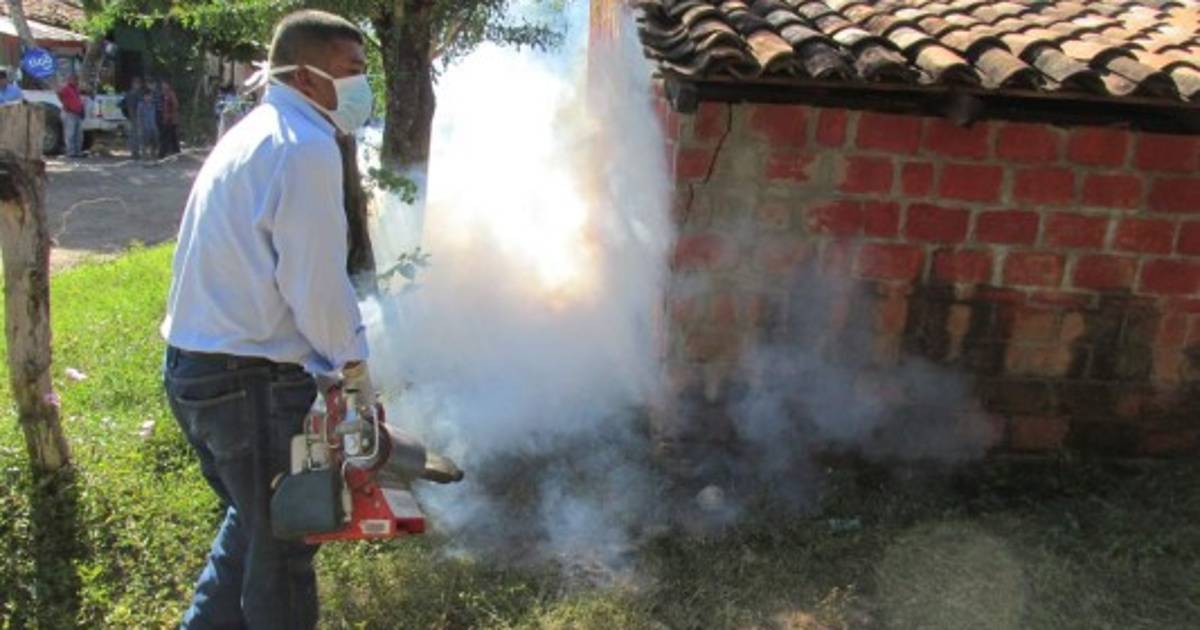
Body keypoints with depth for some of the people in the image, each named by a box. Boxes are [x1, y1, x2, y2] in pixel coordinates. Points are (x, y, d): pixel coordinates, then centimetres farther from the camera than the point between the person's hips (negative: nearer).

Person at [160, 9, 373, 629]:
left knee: (253, 520, 26)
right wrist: (356, 369, -2)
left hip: (191, 367, 10)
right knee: (283, 541, 9)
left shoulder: (251, 135, 14)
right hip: (253, 383, -10)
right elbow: (317, 283, -19)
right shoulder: (305, 145, -17)